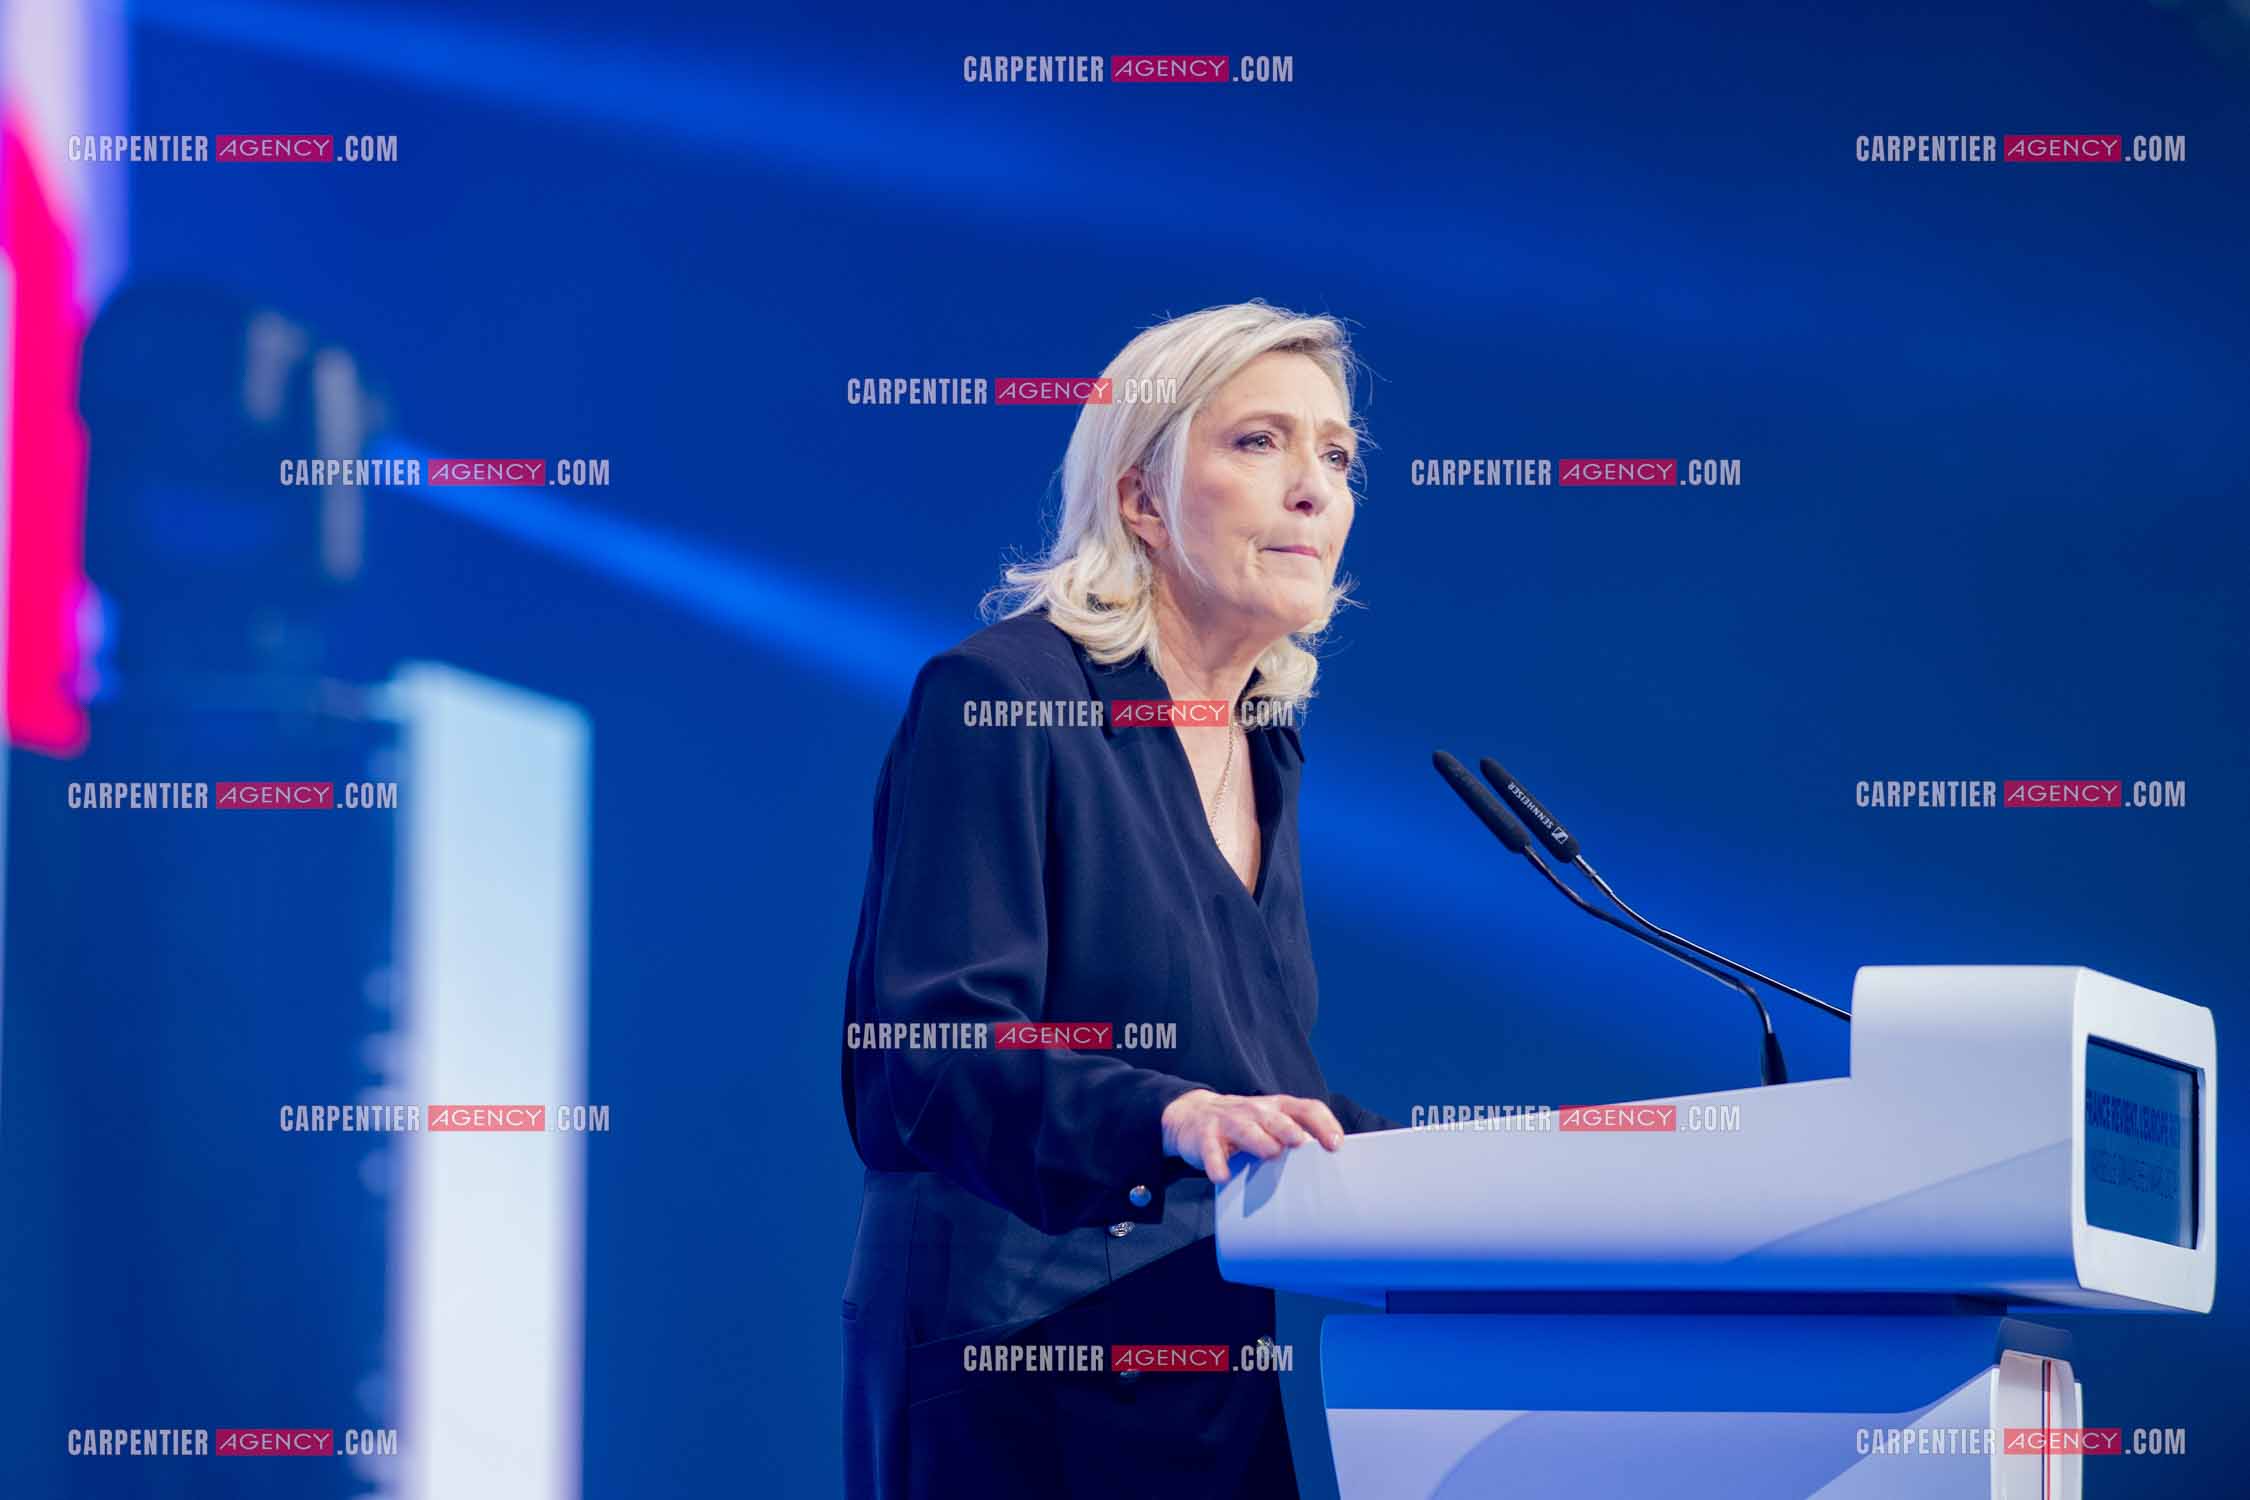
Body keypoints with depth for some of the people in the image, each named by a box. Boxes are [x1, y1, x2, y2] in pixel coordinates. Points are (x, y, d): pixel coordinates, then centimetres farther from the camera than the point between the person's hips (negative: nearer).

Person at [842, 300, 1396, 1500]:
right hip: (1015, 1381, -7)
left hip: (1211, 1380, 8)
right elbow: (923, 1060, -20)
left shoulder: (1261, 744, 15)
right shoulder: (993, 698, -10)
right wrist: (1170, 1116, -35)